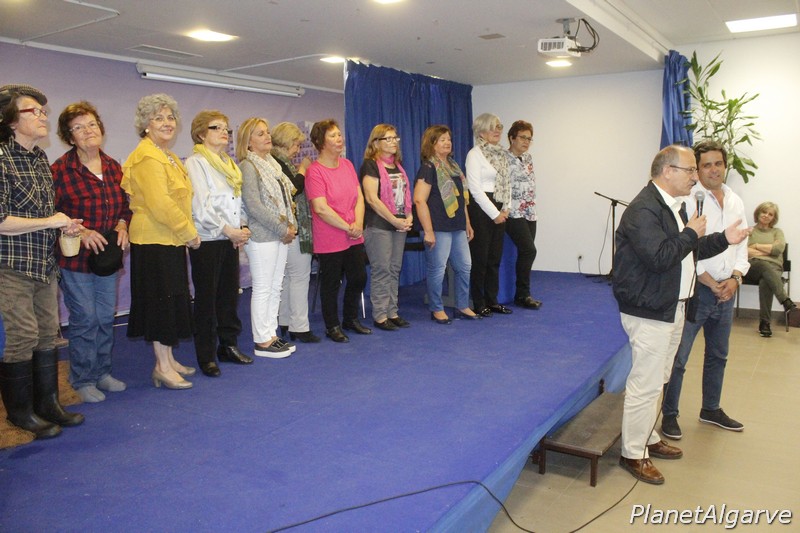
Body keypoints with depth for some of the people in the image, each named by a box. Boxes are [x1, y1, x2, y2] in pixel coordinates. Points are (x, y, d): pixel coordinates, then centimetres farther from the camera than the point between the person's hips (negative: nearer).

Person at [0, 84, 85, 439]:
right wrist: (49, 222, -14)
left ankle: (47, 403, 26)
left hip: (45, 263, 8)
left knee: (48, 334, 12)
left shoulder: (41, 158, 12)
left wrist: (65, 226, 6)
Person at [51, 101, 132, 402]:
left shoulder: (113, 167, 6)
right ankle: (82, 380, 18)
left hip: (108, 255, 6)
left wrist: (122, 224, -3)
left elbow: (125, 204, 16)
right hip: (76, 257, -5)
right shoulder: (61, 170, -12)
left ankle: (102, 372, 30)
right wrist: (80, 232, -21)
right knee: (84, 320, 1)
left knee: (106, 318, 14)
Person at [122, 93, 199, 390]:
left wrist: (186, 233, 15)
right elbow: (160, 205, -22)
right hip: (154, 241, -10)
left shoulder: (167, 156, 17)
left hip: (170, 240, 10)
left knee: (171, 301, 14)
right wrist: (189, 233, -14)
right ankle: (162, 367, 7)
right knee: (161, 301, -3)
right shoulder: (147, 157, -15)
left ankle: (168, 360, 26)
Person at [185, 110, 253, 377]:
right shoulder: (195, 162, -6)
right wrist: (229, 230, -14)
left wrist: (242, 229, 1)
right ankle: (206, 355, 10)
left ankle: (228, 345, 23)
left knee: (230, 294, 10)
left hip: (231, 240, 7)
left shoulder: (230, 164, 17)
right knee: (206, 298, 1)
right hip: (207, 240, -7)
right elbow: (201, 207, -14)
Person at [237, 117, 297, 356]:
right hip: (262, 237, -8)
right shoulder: (247, 166, -10)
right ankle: (262, 341, 8)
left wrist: (290, 226, 3)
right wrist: (283, 229, -16)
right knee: (263, 289, -1)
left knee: (275, 288, 12)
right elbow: (253, 206, -18)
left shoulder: (272, 164, 15)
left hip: (280, 236, 8)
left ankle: (271, 334, 22)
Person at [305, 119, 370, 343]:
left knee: (359, 278, 14)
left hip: (354, 237, 7)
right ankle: (332, 326, 22)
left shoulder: (347, 165, 9)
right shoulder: (314, 171, -13)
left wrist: (358, 223, -8)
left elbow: (359, 197, 8)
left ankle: (351, 319, 34)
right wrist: (347, 227, -15)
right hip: (329, 239, -7)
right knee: (331, 283, 5)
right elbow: (321, 208, -19)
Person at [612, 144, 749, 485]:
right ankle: (633, 454, 10)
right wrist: (691, 233, -15)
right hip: (649, 312, -11)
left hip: (672, 309, 11)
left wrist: (723, 239, 11)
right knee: (645, 385, -3)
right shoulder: (644, 209, -20)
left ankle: (648, 439, 34)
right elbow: (659, 257, -29)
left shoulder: (674, 207, 15)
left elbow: (688, 252, 23)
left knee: (656, 380, 20)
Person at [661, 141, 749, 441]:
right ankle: (669, 414, 12)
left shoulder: (735, 202, 10)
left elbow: (742, 244, 12)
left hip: (726, 291, 7)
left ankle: (711, 409, 36)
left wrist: (735, 278, -4)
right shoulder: (688, 201, -12)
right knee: (678, 357, -3)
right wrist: (711, 283, -14)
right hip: (695, 290, -7)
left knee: (718, 355, 19)